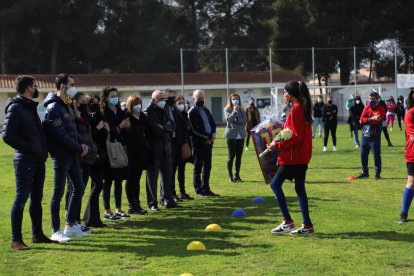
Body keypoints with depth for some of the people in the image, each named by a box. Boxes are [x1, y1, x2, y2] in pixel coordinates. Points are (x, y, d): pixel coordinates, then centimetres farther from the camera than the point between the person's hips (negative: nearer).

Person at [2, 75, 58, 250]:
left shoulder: (31, 107, 17)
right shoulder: (16, 108, -11)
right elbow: (7, 135, -19)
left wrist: (42, 150, 11)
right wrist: (29, 148, -17)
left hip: (37, 160, 9)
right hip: (24, 161, -9)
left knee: (36, 198, 14)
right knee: (21, 198, -7)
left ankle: (37, 235, 24)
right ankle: (16, 240, -3)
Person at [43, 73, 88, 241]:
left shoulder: (66, 106, 15)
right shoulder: (54, 107, -14)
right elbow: (60, 135, -21)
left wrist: (82, 144, 3)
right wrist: (79, 147, -14)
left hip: (72, 154, 9)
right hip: (61, 155, -9)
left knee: (79, 187, 13)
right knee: (59, 192, -4)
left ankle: (71, 225, 23)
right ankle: (56, 231, 3)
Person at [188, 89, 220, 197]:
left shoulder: (206, 110, 18)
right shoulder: (192, 112, -7)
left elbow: (213, 124, 16)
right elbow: (194, 129, -15)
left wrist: (212, 135, -4)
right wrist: (207, 137, -13)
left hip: (208, 142, 7)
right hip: (198, 143, -7)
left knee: (207, 167, 10)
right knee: (198, 167, -1)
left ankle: (206, 189, 17)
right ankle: (199, 190, 3)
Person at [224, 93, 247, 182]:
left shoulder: (241, 110, 13)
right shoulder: (227, 109, 3)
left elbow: (244, 121, 1)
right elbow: (229, 119, -13)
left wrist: (236, 120, -11)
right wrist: (235, 111, -13)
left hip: (241, 135, 4)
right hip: (231, 134, -4)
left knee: (239, 156, 4)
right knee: (231, 156, -3)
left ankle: (237, 175, 11)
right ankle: (230, 176, 3)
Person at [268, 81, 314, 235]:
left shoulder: (296, 109, -15)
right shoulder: (303, 108, 14)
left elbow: (296, 136, -20)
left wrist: (278, 145, -15)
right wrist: (280, 142, 15)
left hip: (293, 157, -10)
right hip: (301, 156, 10)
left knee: (275, 184, -4)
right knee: (300, 188, 10)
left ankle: (287, 222, -6)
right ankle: (307, 225, 10)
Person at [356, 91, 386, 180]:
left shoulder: (381, 109, -7)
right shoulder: (366, 108, 7)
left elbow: (377, 120, -20)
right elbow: (361, 120, -5)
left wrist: (367, 120, -12)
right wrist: (372, 119, -17)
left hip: (375, 136, -5)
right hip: (365, 135, 5)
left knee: (376, 154, -3)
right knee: (363, 155, 11)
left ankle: (377, 173, 8)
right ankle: (365, 172, 24)